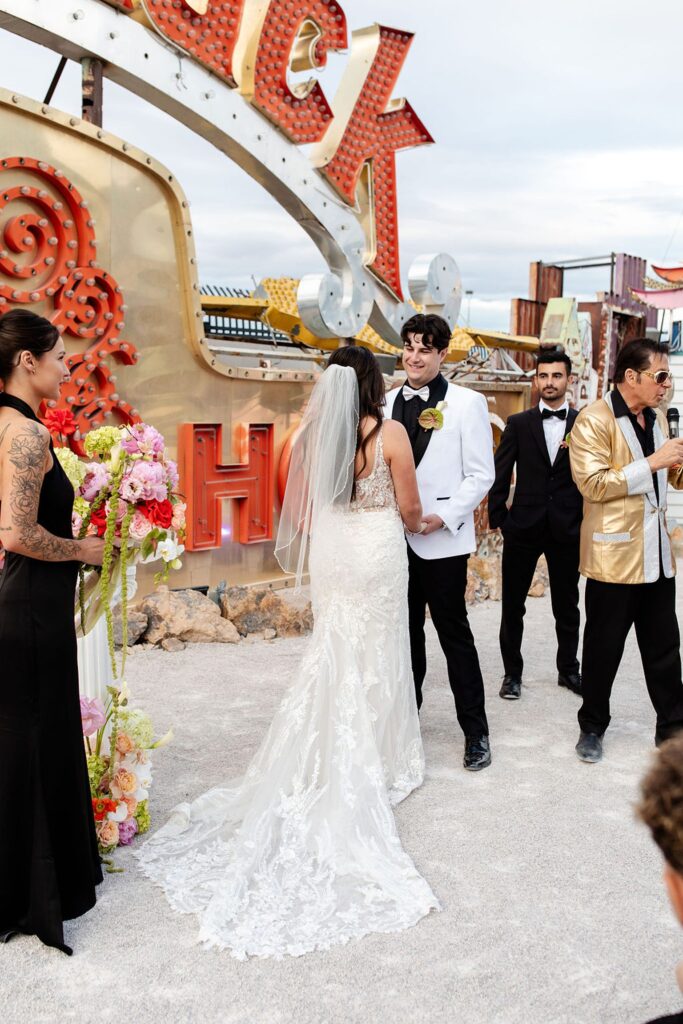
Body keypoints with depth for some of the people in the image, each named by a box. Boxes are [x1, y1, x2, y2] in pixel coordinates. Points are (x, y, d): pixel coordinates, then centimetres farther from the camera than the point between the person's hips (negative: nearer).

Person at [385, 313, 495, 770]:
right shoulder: (388, 403, 9)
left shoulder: (467, 403, -4)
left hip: (442, 539, -4)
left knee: (454, 633, 1)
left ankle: (476, 731, 13)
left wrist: (442, 517, -16)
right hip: (395, 538, 5)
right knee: (405, 630, 15)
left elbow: (481, 474, -6)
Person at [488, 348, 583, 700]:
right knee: (512, 606, 7)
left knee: (567, 607, 14)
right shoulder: (518, 424, 1)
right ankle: (512, 672, 21)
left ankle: (568, 669, 30)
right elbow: (500, 476, 1)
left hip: (567, 529, 0)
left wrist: (586, 522, -5)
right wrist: (498, 518, -4)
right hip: (523, 527, 0)